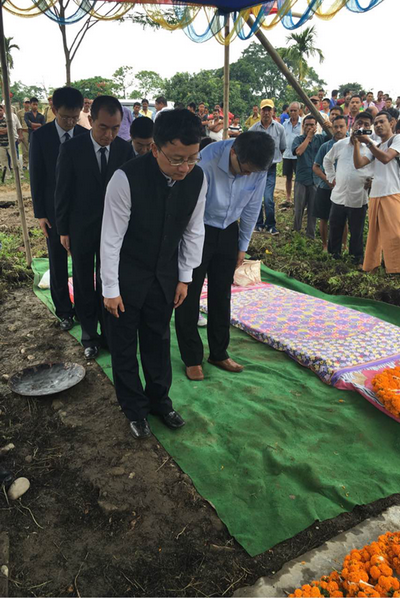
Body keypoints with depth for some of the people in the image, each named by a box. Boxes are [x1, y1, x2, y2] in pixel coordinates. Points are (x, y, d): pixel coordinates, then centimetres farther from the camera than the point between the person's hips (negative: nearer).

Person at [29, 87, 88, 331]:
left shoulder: (86, 136, -2)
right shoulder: (40, 136, -5)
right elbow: (37, 177, -3)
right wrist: (40, 213, -6)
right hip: (54, 210, 0)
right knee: (58, 264, 9)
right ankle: (64, 310, 23)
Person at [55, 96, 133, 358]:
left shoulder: (126, 149, -8)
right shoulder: (71, 149, -13)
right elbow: (63, 192, -6)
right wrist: (63, 230, -3)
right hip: (81, 228, -1)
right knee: (84, 284, 12)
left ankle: (108, 331, 27)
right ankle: (89, 335, 28)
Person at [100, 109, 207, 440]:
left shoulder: (198, 178, -14)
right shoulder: (127, 178, -27)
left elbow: (194, 230, -1)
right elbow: (111, 236, -19)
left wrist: (185, 277, 3)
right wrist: (110, 289, -13)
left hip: (165, 274, 4)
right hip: (127, 274, -3)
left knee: (158, 339, 17)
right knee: (124, 343, 10)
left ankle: (159, 398, 37)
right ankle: (134, 407, 31)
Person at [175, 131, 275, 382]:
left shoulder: (258, 169, -15)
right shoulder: (206, 163, -30)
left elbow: (252, 208, -1)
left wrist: (243, 247, 6)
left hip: (228, 231, 4)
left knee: (221, 295, 11)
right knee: (189, 295, 1)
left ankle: (219, 354, 27)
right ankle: (192, 358, 17)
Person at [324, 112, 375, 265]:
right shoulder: (340, 145, 4)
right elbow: (327, 160, 20)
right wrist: (331, 177, 12)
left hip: (359, 199, -2)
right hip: (338, 196, 2)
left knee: (357, 232, 9)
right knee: (335, 229, 13)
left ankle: (357, 259, 24)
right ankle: (333, 255, 30)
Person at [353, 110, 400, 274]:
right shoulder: (376, 148, 23)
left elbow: (386, 158, -14)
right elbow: (358, 164, 11)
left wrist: (367, 142, -13)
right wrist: (356, 144, 1)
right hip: (375, 195, 7)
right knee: (374, 235, 9)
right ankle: (370, 268, 14)